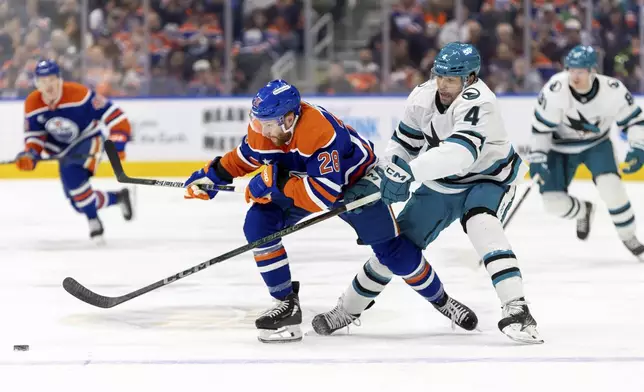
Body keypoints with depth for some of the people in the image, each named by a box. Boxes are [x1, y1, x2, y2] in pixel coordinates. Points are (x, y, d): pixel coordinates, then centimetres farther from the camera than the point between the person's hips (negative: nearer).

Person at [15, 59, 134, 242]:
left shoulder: (79, 94, -27)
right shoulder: (32, 104, -11)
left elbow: (113, 115, -25)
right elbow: (34, 135, 0)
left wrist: (117, 142, -34)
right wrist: (31, 155, -20)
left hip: (89, 140, -6)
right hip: (63, 150, 6)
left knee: (71, 173, -36)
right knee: (78, 202, 3)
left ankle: (93, 220, -22)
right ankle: (119, 197, 28)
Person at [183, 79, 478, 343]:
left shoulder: (322, 132, -41)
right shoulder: (262, 129, -21)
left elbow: (326, 195, -43)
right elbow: (244, 157, 3)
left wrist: (277, 182, -43)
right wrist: (212, 174, -10)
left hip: (355, 178, -6)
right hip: (301, 178, 6)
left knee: (391, 249, -9)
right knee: (258, 224, -16)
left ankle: (440, 301, 16)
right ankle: (286, 303, -5)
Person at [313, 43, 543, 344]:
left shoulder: (477, 102, -33)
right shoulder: (423, 96, -11)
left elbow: (461, 151, -48)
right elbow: (405, 141, 4)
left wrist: (410, 170, -51)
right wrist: (390, 173, -12)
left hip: (487, 180, -6)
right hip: (440, 185, 6)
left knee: (481, 224, -36)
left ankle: (515, 309, -38)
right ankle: (348, 308, 23)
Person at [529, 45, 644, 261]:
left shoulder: (613, 91, -26)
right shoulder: (555, 89, -30)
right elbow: (540, 127, -18)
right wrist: (537, 158, -21)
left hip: (597, 144, 0)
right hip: (561, 146, 0)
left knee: (611, 187, -23)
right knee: (553, 202, -10)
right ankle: (584, 211, 27)